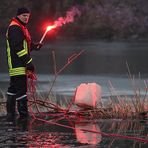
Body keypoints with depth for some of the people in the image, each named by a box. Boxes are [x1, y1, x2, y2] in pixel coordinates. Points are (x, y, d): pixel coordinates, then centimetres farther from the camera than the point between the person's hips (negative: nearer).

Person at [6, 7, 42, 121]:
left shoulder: (22, 27, 21)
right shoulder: (15, 28, -13)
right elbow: (17, 47, -21)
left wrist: (34, 46, 8)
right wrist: (28, 61, -23)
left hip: (17, 65, 11)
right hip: (18, 64, -11)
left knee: (13, 89, 15)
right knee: (21, 89, -11)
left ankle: (10, 114, 22)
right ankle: (23, 114, -12)